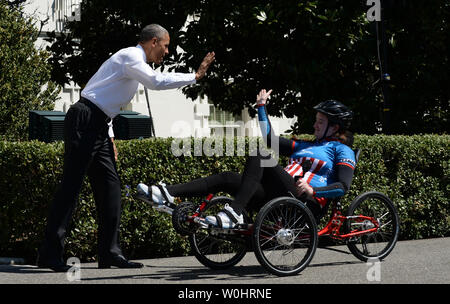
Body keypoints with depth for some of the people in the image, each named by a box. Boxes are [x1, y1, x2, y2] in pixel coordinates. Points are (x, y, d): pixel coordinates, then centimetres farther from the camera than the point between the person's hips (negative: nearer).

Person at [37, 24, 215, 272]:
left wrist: (109, 136, 19)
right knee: (71, 186, -10)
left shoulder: (133, 61, 22)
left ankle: (110, 254, 9)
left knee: (109, 186, 7)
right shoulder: (130, 57, -8)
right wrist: (195, 76, -13)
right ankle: (50, 254, -8)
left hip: (98, 128, 10)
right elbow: (157, 82, -22)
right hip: (84, 122, -10)